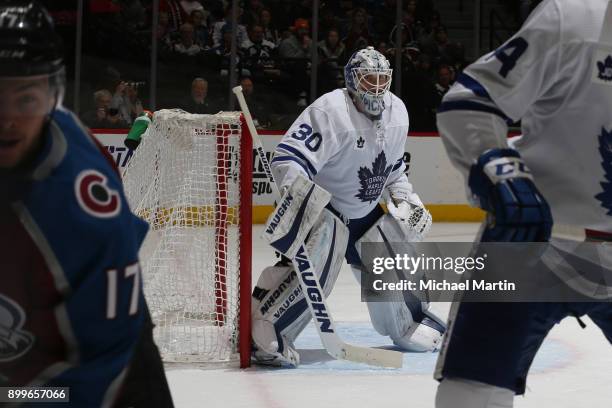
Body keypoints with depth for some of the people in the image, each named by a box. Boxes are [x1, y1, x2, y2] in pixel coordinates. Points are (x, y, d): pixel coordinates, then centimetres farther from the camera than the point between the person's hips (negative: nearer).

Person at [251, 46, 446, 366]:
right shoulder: (331, 111, -27)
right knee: (316, 267, -32)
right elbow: (288, 158, -34)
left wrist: (405, 198, 10)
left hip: (362, 210, 8)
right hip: (320, 205, -8)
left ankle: (409, 325, 41)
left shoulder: (397, 113, -1)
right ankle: (262, 330, -30)